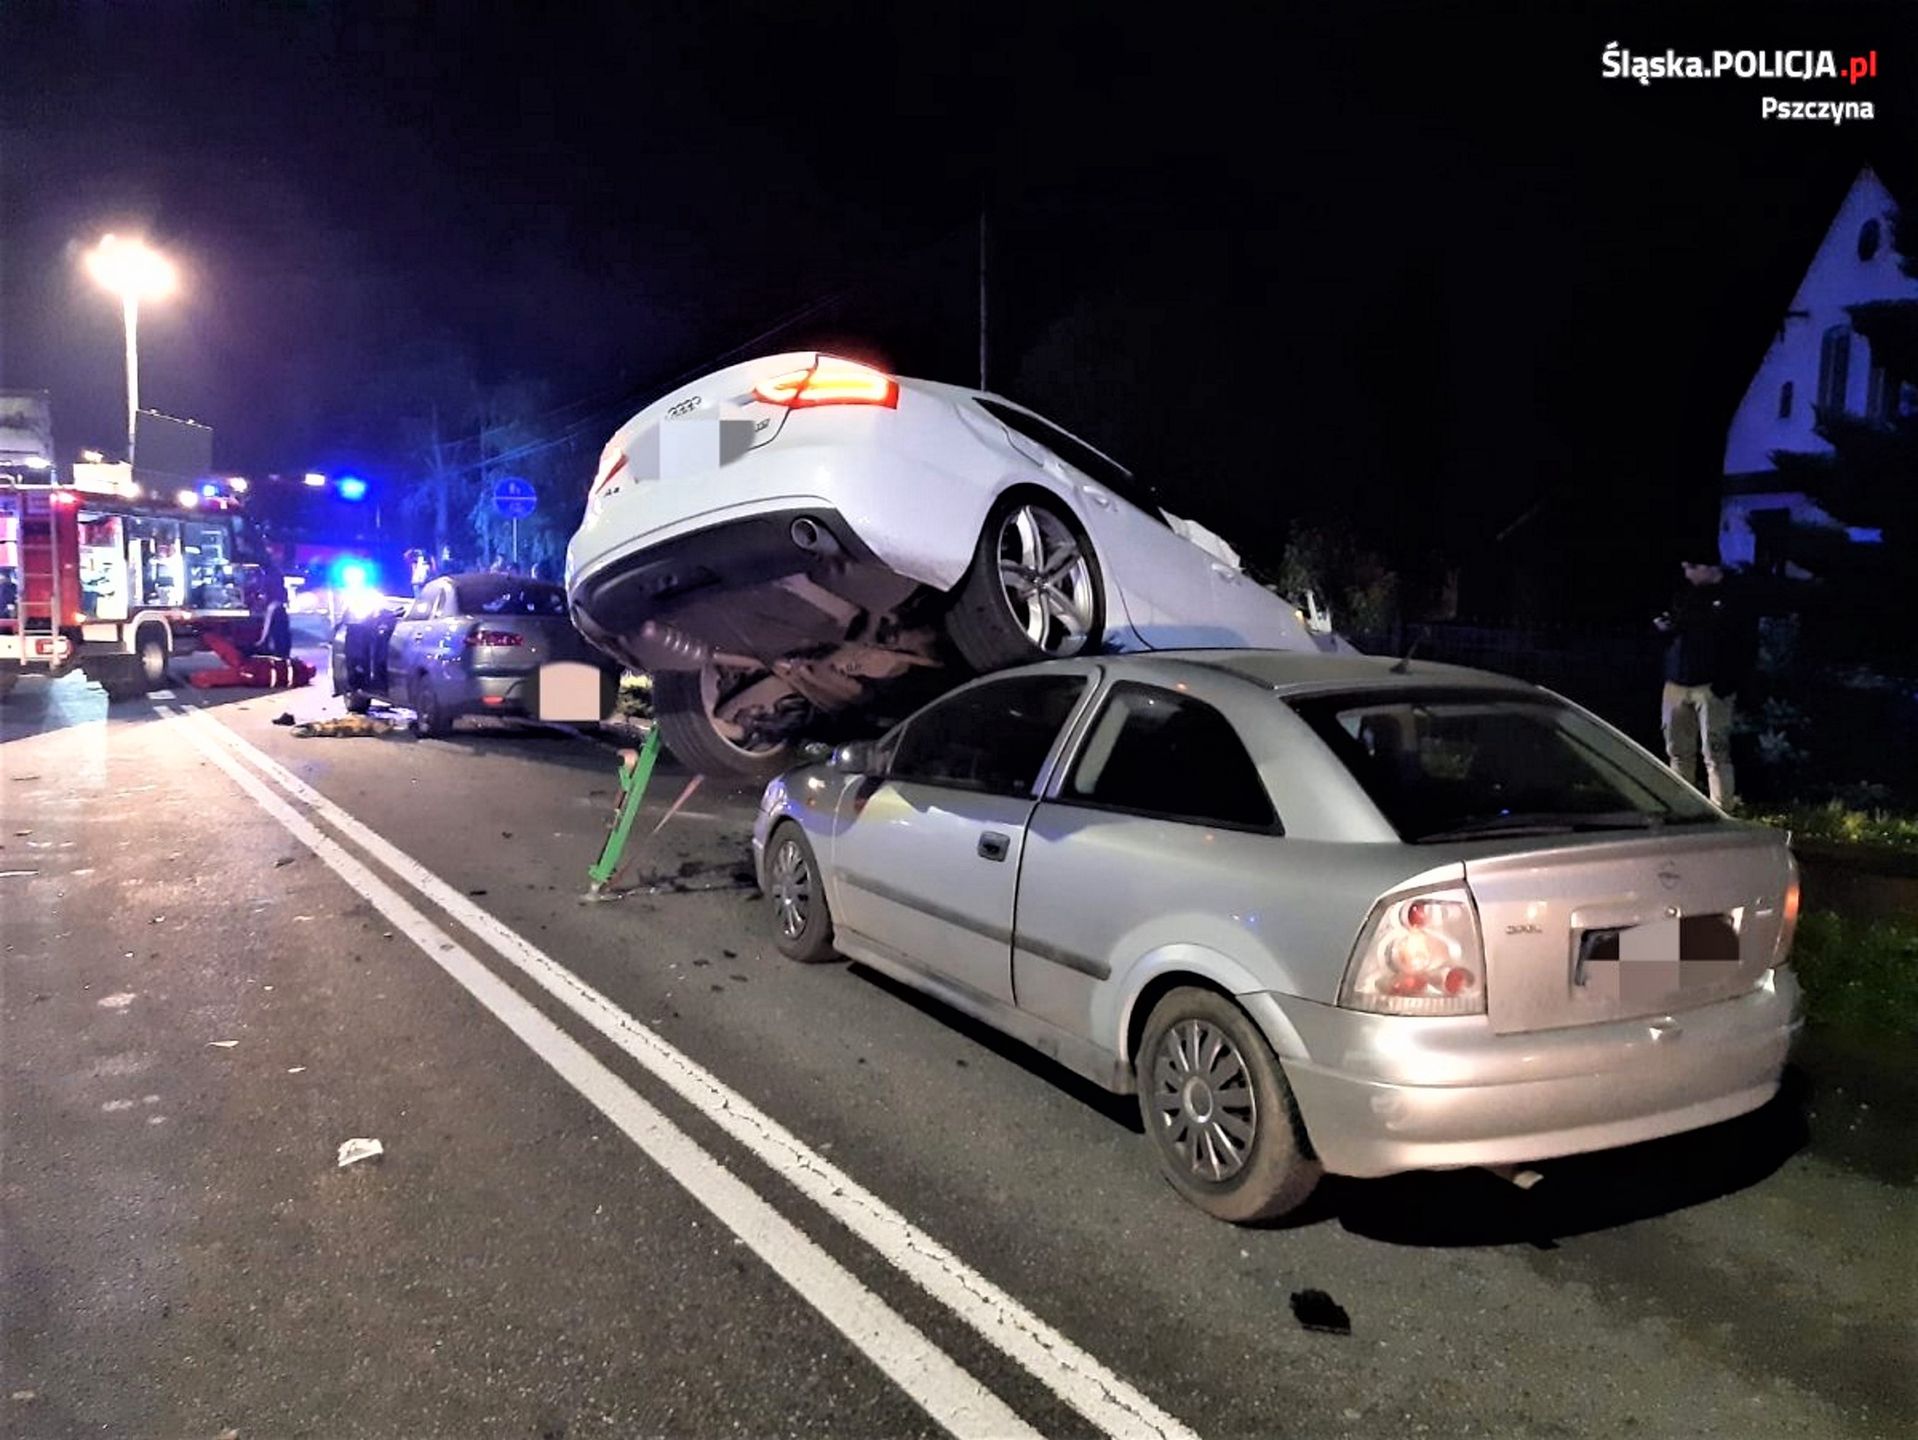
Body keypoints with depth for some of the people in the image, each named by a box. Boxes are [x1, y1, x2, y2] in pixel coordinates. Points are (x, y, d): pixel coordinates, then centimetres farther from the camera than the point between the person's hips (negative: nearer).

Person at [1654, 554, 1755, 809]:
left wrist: (1730, 683, -14)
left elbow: (1748, 645, -5)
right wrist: (1664, 627, -1)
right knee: (1678, 750, 10)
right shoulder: (1684, 593, 14)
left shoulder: (1732, 598, -3)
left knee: (1715, 752, -8)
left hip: (1711, 686, -6)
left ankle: (1721, 809, -7)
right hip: (1676, 684, 6)